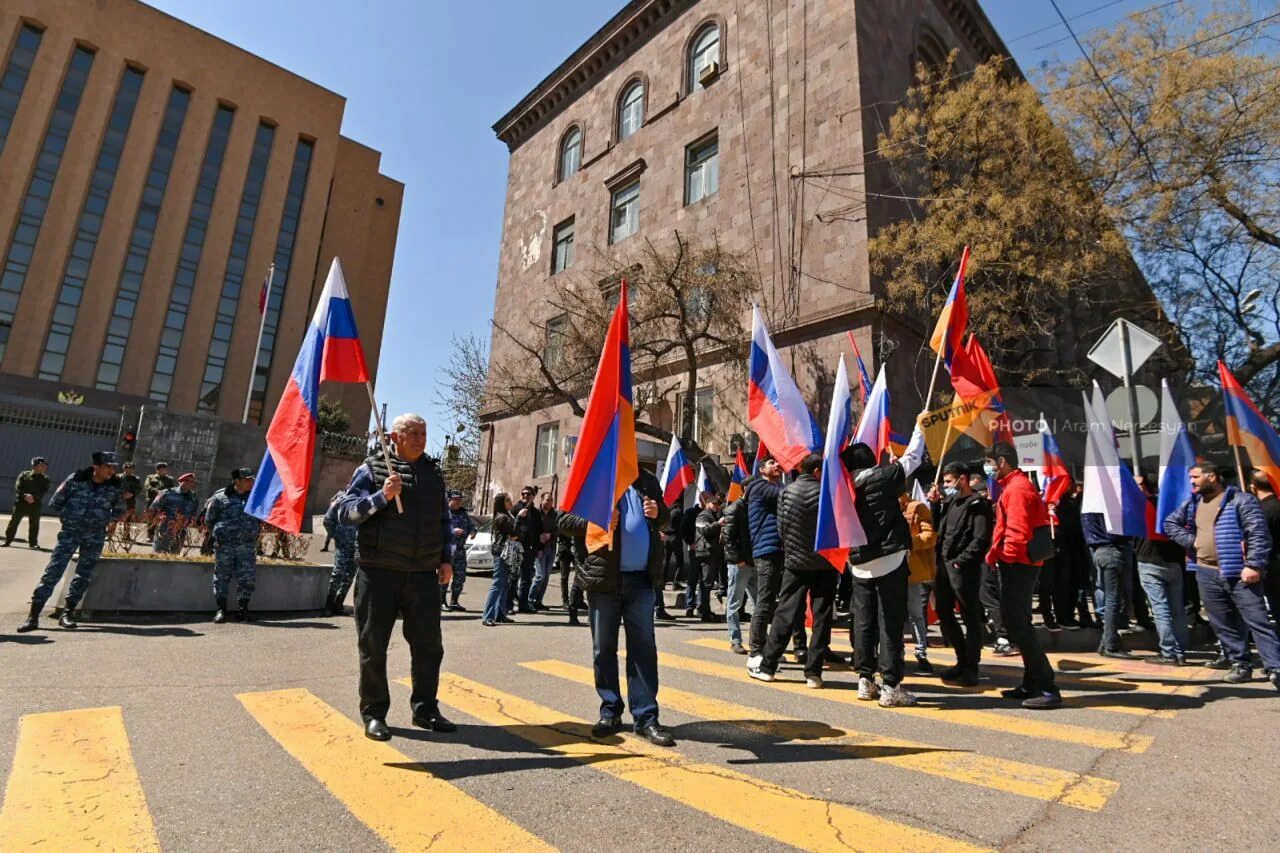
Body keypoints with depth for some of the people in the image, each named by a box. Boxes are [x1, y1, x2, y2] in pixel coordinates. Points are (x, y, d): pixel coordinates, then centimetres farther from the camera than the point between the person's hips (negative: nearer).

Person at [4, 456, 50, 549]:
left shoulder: (45, 479, 6)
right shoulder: (24, 474, 6)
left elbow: (43, 491, -6)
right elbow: (18, 487, -5)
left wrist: (33, 496, -23)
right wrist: (25, 495, -21)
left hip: (35, 504, 0)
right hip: (21, 502, 0)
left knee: (34, 524, -1)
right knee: (14, 522, 5)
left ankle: (33, 543, 5)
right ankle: (7, 541, 17)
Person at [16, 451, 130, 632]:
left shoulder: (115, 486, -2)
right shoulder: (75, 480, -7)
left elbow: (118, 512, 11)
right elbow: (54, 503, 5)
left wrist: (102, 520, -2)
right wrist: (69, 517, 1)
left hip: (95, 536, 2)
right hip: (70, 532, -2)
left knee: (84, 575, 4)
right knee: (53, 571, -6)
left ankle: (67, 613, 15)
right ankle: (33, 615, 0)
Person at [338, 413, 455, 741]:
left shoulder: (434, 473, 13)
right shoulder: (372, 468, 1)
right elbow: (347, 512, -5)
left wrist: (446, 558, 10)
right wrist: (381, 496, -19)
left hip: (423, 575, 4)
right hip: (379, 573, -3)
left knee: (429, 644, 7)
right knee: (373, 645, 6)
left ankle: (425, 709, 22)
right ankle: (374, 713, 21)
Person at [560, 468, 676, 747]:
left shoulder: (647, 480, 13)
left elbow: (663, 519, 24)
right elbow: (565, 520, -1)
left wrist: (657, 513, 1)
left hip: (641, 578, 3)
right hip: (603, 578, -2)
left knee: (643, 646, 5)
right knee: (603, 648, 8)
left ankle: (646, 717, 13)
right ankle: (610, 712, 23)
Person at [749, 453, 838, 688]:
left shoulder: (786, 492, -1)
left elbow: (781, 527, 3)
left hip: (796, 562, 1)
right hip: (825, 563, -1)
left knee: (785, 614, 7)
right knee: (822, 617, 6)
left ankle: (767, 666, 12)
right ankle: (813, 673, 7)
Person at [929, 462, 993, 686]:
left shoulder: (978, 504, -8)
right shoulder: (950, 501, 16)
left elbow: (981, 539, -16)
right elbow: (939, 528, 22)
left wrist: (961, 561, -19)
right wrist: (936, 504, 12)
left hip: (963, 567, -9)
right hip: (944, 564, 9)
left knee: (970, 618, 1)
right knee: (944, 614, 14)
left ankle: (971, 670, 9)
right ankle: (963, 660, 28)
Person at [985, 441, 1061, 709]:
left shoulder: (1016, 488, -15)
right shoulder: (1015, 485, 17)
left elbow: (1017, 531, -22)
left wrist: (1003, 556, -12)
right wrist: (996, 554, 12)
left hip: (1017, 564, -10)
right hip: (1020, 563, 10)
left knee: (1016, 622, -8)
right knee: (1017, 621, 14)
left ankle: (1047, 688, -4)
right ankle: (1032, 684, 22)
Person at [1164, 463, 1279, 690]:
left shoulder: (1240, 500, -6)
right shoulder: (1192, 503, 13)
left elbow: (1258, 534, -12)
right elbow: (1170, 523, 23)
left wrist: (1253, 565, -19)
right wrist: (1191, 541, 7)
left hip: (1239, 573, -6)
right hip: (1207, 573, 6)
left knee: (1257, 621, -6)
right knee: (1223, 625, 11)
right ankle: (1240, 664, 21)